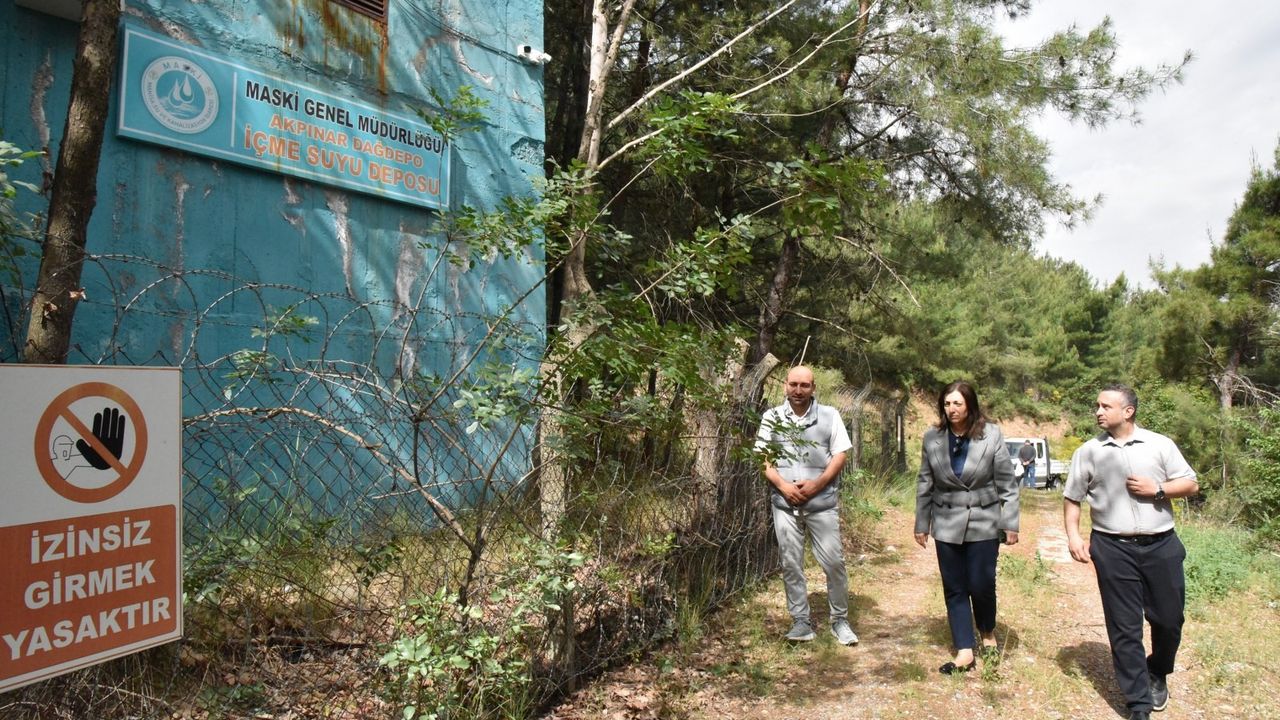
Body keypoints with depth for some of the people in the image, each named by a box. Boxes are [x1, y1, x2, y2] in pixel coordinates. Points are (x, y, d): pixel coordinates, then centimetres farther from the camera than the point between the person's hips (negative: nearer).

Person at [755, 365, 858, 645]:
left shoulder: (829, 415, 2)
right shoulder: (772, 417, 5)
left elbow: (840, 455, 0)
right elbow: (764, 458, 3)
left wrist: (817, 484, -13)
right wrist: (783, 486, -11)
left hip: (822, 502, -1)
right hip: (785, 503, 1)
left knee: (834, 562, 2)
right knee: (791, 564, 6)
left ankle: (840, 620, 18)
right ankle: (800, 621, 17)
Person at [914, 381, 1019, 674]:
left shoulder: (991, 435, -7)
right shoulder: (932, 437, -1)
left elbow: (1007, 483, -3)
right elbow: (925, 484, 5)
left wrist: (1010, 523, -5)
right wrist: (921, 524, 6)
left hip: (984, 523, -2)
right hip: (947, 525, 2)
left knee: (981, 585, 1)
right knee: (954, 589, 6)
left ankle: (988, 634, 32)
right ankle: (965, 652, 16)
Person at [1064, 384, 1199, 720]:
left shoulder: (1160, 444, 2)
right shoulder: (1088, 452, 2)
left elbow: (1191, 484, 6)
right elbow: (1072, 497, 7)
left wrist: (1157, 489, -11)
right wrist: (1073, 535, -4)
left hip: (1161, 545, 1)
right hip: (1113, 549, 0)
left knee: (1169, 618, 11)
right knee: (1124, 628, 3)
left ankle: (1157, 673, 42)